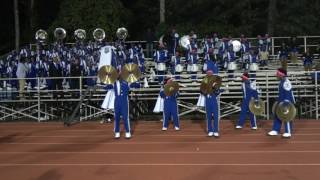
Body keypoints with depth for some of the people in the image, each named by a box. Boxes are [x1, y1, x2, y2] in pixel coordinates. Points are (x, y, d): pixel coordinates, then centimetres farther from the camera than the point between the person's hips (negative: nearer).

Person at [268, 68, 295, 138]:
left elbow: (288, 93, -21)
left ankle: (288, 132, 5)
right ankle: (275, 130, 17)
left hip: (286, 102, -10)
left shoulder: (286, 82, -18)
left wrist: (286, 102, -23)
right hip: (281, 102, 10)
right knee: (277, 116, 11)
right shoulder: (282, 82, 13)